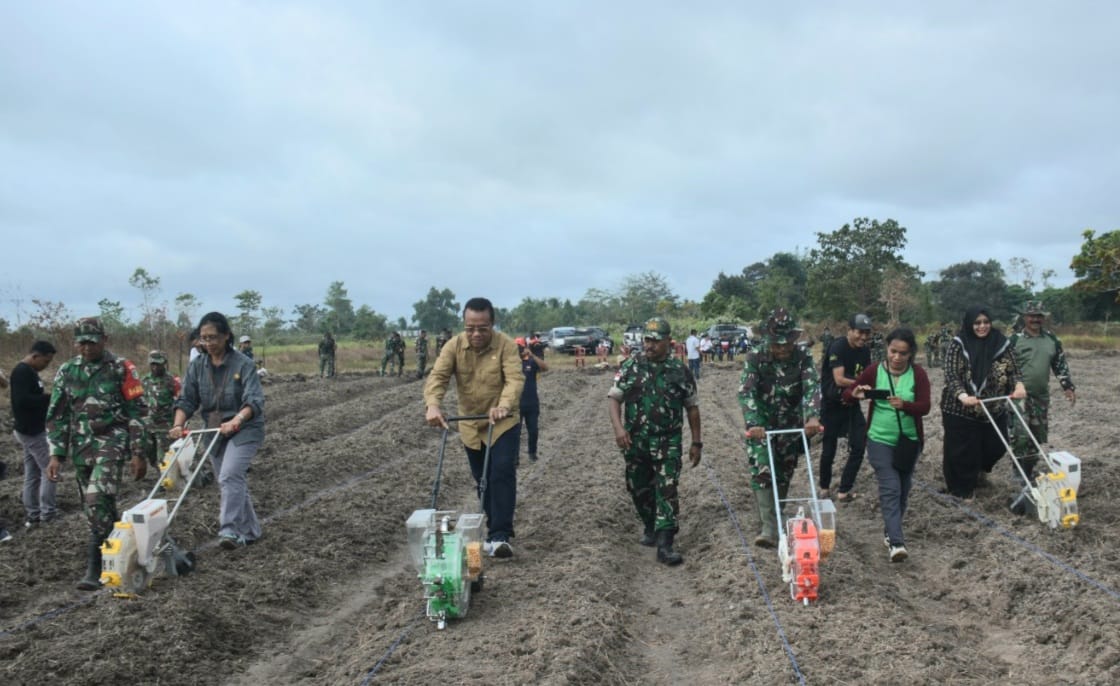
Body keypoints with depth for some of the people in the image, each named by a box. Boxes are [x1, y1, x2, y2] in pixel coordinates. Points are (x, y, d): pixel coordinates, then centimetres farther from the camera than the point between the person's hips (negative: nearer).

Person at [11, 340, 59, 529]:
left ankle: (33, 516, 18)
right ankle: (48, 513, 4)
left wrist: (45, 397, 2)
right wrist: (49, 398, -19)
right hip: (31, 431, -10)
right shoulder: (22, 371, -18)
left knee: (32, 474, 12)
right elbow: (22, 400, -27)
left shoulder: (28, 371, 13)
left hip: (31, 430, 10)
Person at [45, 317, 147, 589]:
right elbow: (57, 416, 9)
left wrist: (138, 454, -5)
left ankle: (94, 569, -17)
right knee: (94, 506, 11)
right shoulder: (66, 371, 7)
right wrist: (55, 455, 1)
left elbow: (134, 412, -3)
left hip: (111, 442, -5)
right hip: (81, 446, 5)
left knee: (98, 501, -19)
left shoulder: (121, 368, -4)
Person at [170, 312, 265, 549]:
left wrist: (235, 421, -38)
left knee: (229, 476, -23)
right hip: (215, 432, 6)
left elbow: (254, 401, -21)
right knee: (235, 482, 12)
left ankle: (230, 530, -22)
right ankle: (250, 531, 24)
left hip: (244, 429, -6)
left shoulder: (243, 364, -12)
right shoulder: (197, 366, 3)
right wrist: (179, 424, -17)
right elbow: (187, 400, 1)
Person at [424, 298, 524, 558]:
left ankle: (500, 536, -14)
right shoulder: (454, 346, -10)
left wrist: (503, 406, -47)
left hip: (503, 423, -3)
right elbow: (437, 377, -21)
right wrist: (432, 405, -41)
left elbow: (515, 379, -28)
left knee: (502, 475, -15)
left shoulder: (506, 345, -17)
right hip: (470, 425, 4)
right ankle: (494, 531, 26)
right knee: (483, 480, 12)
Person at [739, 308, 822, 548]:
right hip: (761, 425, -2)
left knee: (784, 474, 10)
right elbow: (746, 391, -24)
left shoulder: (802, 356, -11)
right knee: (762, 472, -13)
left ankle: (776, 521, 27)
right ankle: (768, 529, -13)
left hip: (791, 425, 2)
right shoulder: (755, 356, -16)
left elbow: (812, 388, -22)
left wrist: (812, 417, -40)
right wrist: (753, 424, -39)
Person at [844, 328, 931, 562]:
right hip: (880, 440, -2)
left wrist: (904, 405, -34)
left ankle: (890, 531, 34)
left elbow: (925, 406, -14)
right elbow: (847, 394, -3)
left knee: (903, 490, 14)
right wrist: (856, 394, -26)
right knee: (890, 489, -11)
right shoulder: (874, 371, -8)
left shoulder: (918, 374, -6)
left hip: (909, 441, 2)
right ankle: (896, 543, -16)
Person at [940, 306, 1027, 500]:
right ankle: (962, 489, 21)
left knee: (995, 446, 15)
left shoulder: (1001, 343, 1)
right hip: (961, 410, -4)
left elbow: (1013, 370, 4)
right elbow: (951, 376, -16)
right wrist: (963, 396, -34)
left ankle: (980, 469, 46)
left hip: (994, 409, 4)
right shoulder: (958, 345, -10)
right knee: (962, 451, 2)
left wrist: (1019, 385, -19)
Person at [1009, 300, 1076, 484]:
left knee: (1038, 435, 10)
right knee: (1021, 435, -10)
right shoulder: (1015, 339, -7)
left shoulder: (1051, 339, 8)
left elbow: (1060, 364, 13)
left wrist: (1068, 386, 6)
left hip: (1042, 396, 5)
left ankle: (1029, 470, 22)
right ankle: (1020, 473, 1)